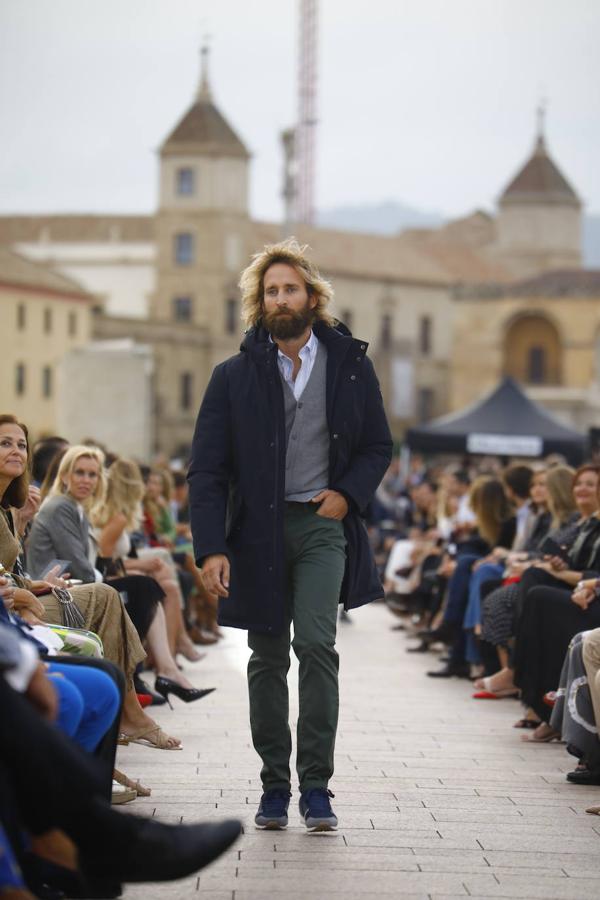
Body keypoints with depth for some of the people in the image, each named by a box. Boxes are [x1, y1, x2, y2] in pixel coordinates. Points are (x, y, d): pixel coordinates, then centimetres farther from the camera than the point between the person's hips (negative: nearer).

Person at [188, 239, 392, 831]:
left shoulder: (349, 364, 5)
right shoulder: (235, 375, 2)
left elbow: (378, 446, 14)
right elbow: (206, 470, -1)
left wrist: (348, 493, -5)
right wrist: (211, 548, -10)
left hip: (322, 524, -1)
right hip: (258, 529, 1)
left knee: (316, 643, -15)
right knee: (267, 659, 6)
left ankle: (316, 785, -9)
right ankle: (275, 786, 15)